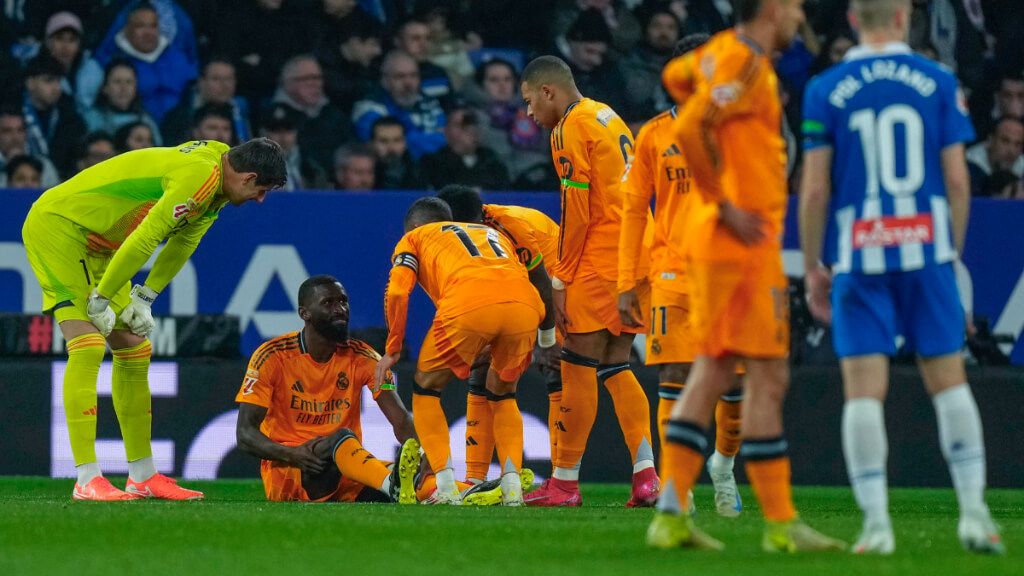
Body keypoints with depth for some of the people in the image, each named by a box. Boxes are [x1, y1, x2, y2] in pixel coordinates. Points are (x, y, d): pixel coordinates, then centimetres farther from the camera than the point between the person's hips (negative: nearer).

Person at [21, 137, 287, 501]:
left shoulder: (216, 170, 5)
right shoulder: (200, 175, -27)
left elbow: (183, 242, 13)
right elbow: (144, 240, -28)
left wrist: (144, 298, 5)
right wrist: (101, 300, -21)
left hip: (96, 245, 11)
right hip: (56, 225, -11)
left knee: (134, 352, 11)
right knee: (87, 347, -19)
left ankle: (142, 477, 18)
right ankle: (87, 481, -22)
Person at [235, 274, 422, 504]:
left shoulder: (362, 358, 4)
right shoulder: (272, 357, -5)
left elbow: (401, 420, -4)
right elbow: (245, 433, -9)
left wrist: (422, 457, -26)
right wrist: (294, 455, -28)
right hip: (284, 473, -4)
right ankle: (394, 485, -63)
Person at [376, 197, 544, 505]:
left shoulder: (413, 239, 30)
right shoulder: (494, 234, 42)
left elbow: (398, 292, 12)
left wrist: (393, 349, 21)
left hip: (467, 306, -4)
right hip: (525, 304, 4)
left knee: (426, 388, 20)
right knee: (502, 393, 29)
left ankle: (447, 490, 8)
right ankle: (512, 487, 11)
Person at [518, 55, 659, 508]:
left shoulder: (570, 128, -8)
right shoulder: (609, 118, 19)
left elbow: (576, 211, -13)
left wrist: (560, 281, -10)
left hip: (601, 260, -9)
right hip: (634, 256, 9)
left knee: (578, 365, -3)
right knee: (616, 366, 10)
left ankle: (565, 482, 0)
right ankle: (646, 475, 0)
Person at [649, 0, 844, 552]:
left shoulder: (721, 50, 13)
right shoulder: (745, 62, -15)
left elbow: (676, 75, 36)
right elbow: (689, 131, -26)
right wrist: (726, 205, -20)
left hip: (714, 238, 9)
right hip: (742, 238, -9)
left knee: (711, 371, 9)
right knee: (767, 377, -5)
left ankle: (671, 515, 6)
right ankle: (780, 525, -2)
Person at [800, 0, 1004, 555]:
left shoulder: (825, 91, 0)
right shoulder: (938, 82, 2)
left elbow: (815, 189, -1)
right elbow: (957, 180, 2)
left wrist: (813, 268, 7)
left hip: (858, 257, -1)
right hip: (926, 249, 1)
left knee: (864, 390, -1)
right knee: (948, 380, 9)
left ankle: (876, 523, -6)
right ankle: (974, 512, 6)